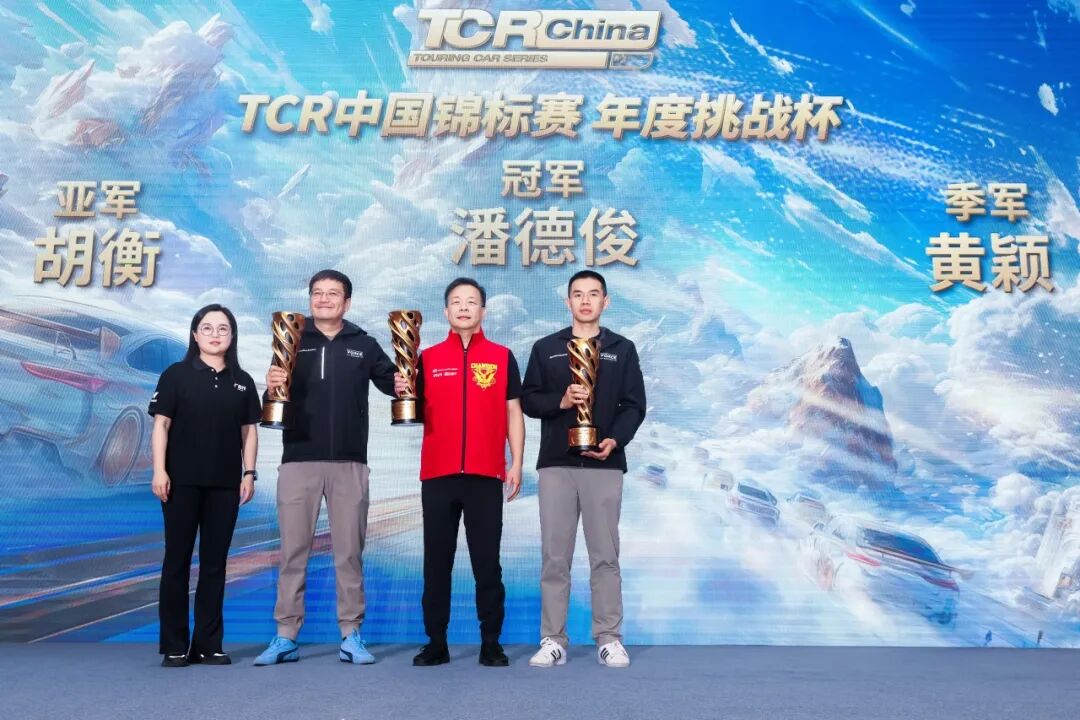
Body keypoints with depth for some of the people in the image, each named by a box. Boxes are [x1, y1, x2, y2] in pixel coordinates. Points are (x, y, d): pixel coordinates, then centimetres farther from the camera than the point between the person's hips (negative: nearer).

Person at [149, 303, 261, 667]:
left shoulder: (242, 381, 10)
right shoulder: (177, 374, 1)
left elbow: (249, 430, 12)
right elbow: (161, 424, -2)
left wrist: (249, 473, 4)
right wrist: (159, 470, -10)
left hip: (225, 484, 3)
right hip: (182, 481, -3)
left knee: (214, 562, 5)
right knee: (177, 560, 2)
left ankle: (209, 644, 12)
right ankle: (174, 646, 8)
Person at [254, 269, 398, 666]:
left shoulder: (363, 344, 10)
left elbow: (390, 380, 13)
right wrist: (272, 386, -20)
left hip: (350, 463, 0)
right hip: (298, 461, 0)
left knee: (349, 551, 4)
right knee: (293, 551, 2)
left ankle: (351, 636, 10)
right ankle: (286, 636, 8)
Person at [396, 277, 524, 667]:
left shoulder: (502, 357, 7)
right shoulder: (428, 358, 10)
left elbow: (513, 413, 6)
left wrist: (516, 464, -1)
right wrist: (403, 395, -12)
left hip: (486, 475, -1)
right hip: (437, 474, 1)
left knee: (487, 562, 2)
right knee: (437, 562, 6)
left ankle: (491, 644, 9)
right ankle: (436, 643, 14)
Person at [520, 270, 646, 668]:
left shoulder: (623, 349, 10)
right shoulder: (546, 348, 11)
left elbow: (634, 405, 4)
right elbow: (528, 400, 7)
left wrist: (615, 440, -13)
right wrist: (561, 400, -12)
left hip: (604, 464, 0)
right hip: (556, 463, 1)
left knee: (605, 555, 2)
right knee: (554, 555, 2)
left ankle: (609, 639, 9)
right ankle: (553, 639, 8)